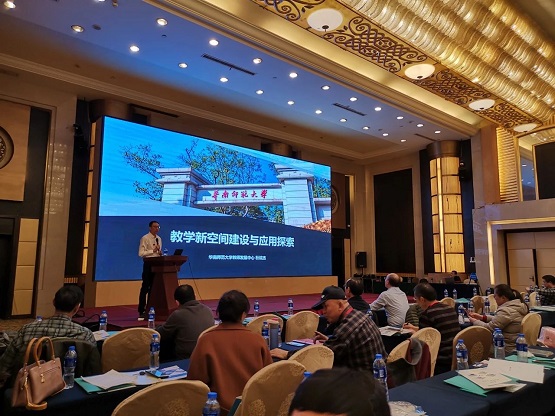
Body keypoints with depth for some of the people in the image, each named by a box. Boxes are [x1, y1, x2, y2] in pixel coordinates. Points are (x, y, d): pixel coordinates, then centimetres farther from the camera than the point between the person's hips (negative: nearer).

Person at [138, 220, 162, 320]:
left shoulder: (159, 238, 13)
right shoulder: (145, 238, -8)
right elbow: (141, 253, -16)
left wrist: (160, 253, -1)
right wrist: (153, 250, -22)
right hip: (148, 264, -7)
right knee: (145, 288, -5)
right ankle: (141, 311, 2)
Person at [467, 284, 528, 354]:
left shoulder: (506, 311, -24)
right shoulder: (520, 305, 7)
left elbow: (488, 328, -19)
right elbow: (499, 319, 18)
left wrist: (474, 321, -3)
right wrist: (482, 317, 11)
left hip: (508, 350, -9)